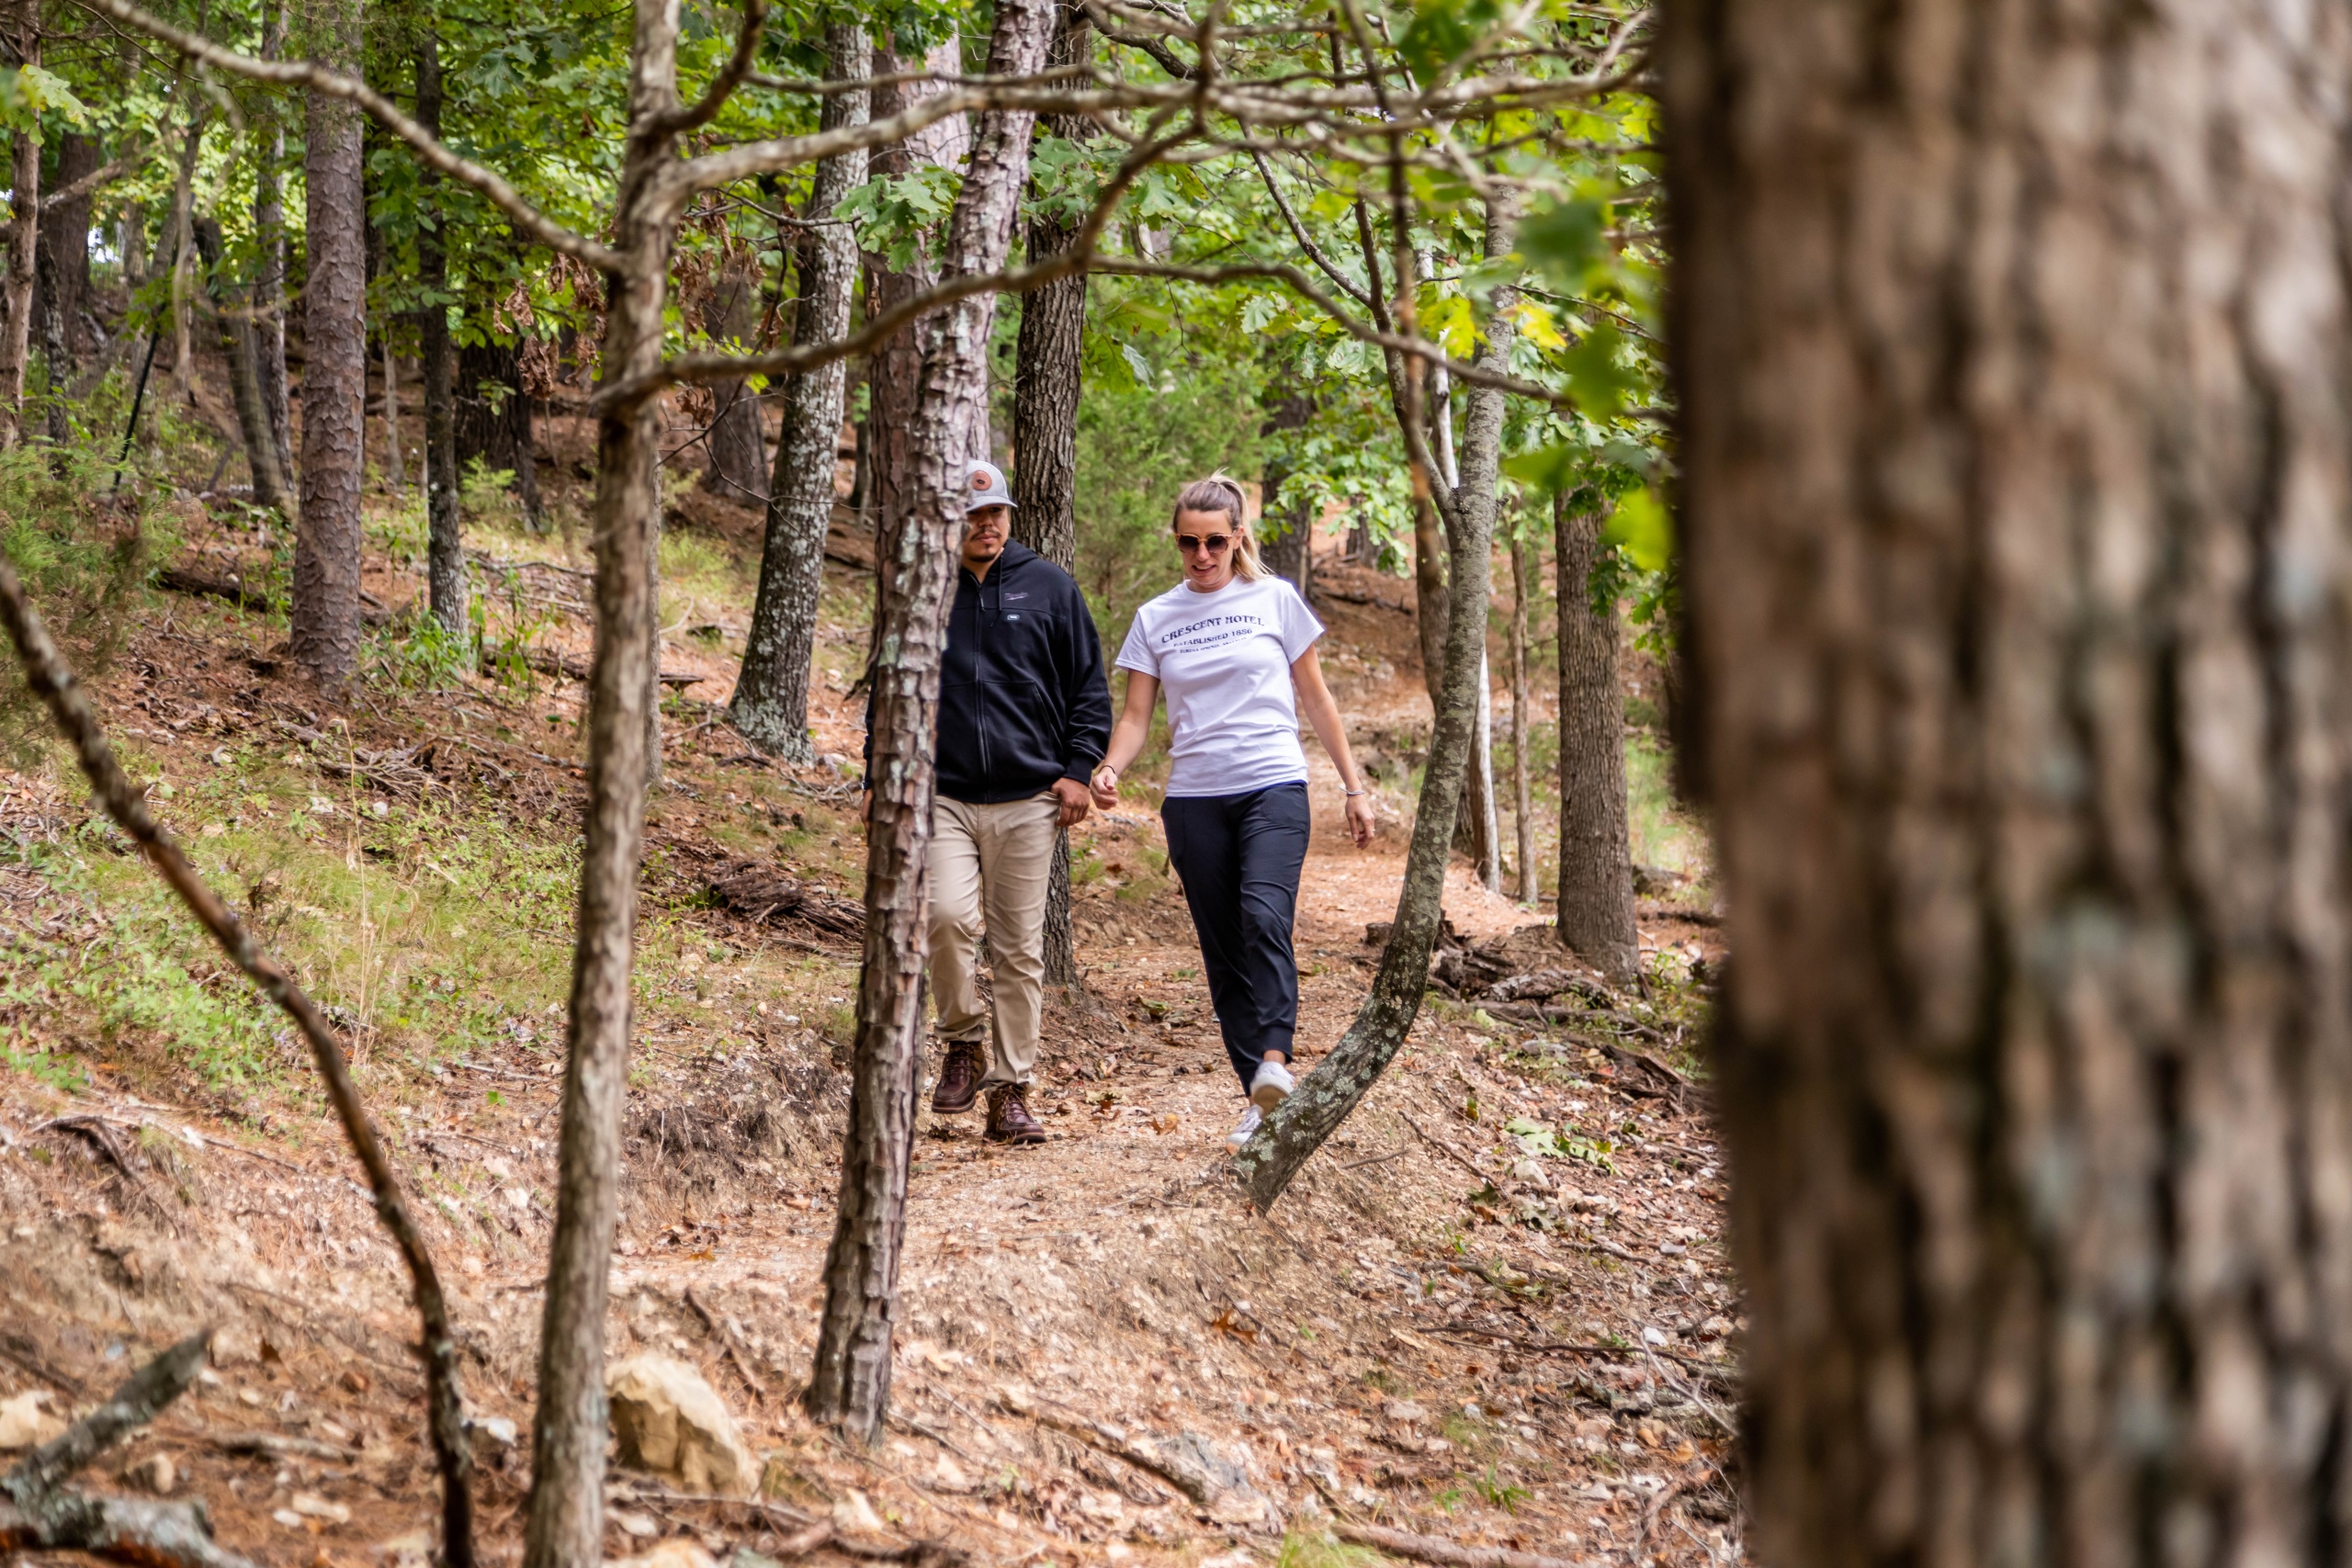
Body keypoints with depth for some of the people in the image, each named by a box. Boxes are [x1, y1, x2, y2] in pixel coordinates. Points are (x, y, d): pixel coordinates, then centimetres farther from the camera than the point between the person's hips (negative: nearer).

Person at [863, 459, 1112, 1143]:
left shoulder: (1049, 588, 6)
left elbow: (1089, 686, 10)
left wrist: (1078, 768, 0)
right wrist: (878, 777, 11)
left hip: (1028, 799, 0)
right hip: (943, 796, 0)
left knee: (1019, 948, 2)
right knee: (947, 914, -22)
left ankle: (1011, 1089, 10)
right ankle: (963, 1043, 0)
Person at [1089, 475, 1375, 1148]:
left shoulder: (1275, 600, 6)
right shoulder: (1155, 619, 10)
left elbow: (1316, 699, 12)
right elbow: (1136, 716, 8)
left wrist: (1354, 788, 10)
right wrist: (1110, 768, -14)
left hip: (1273, 788, -3)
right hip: (1194, 798, 3)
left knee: (1265, 916, -26)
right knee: (1223, 950, 2)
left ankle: (1274, 1060, -35)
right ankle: (1260, 1098, 5)